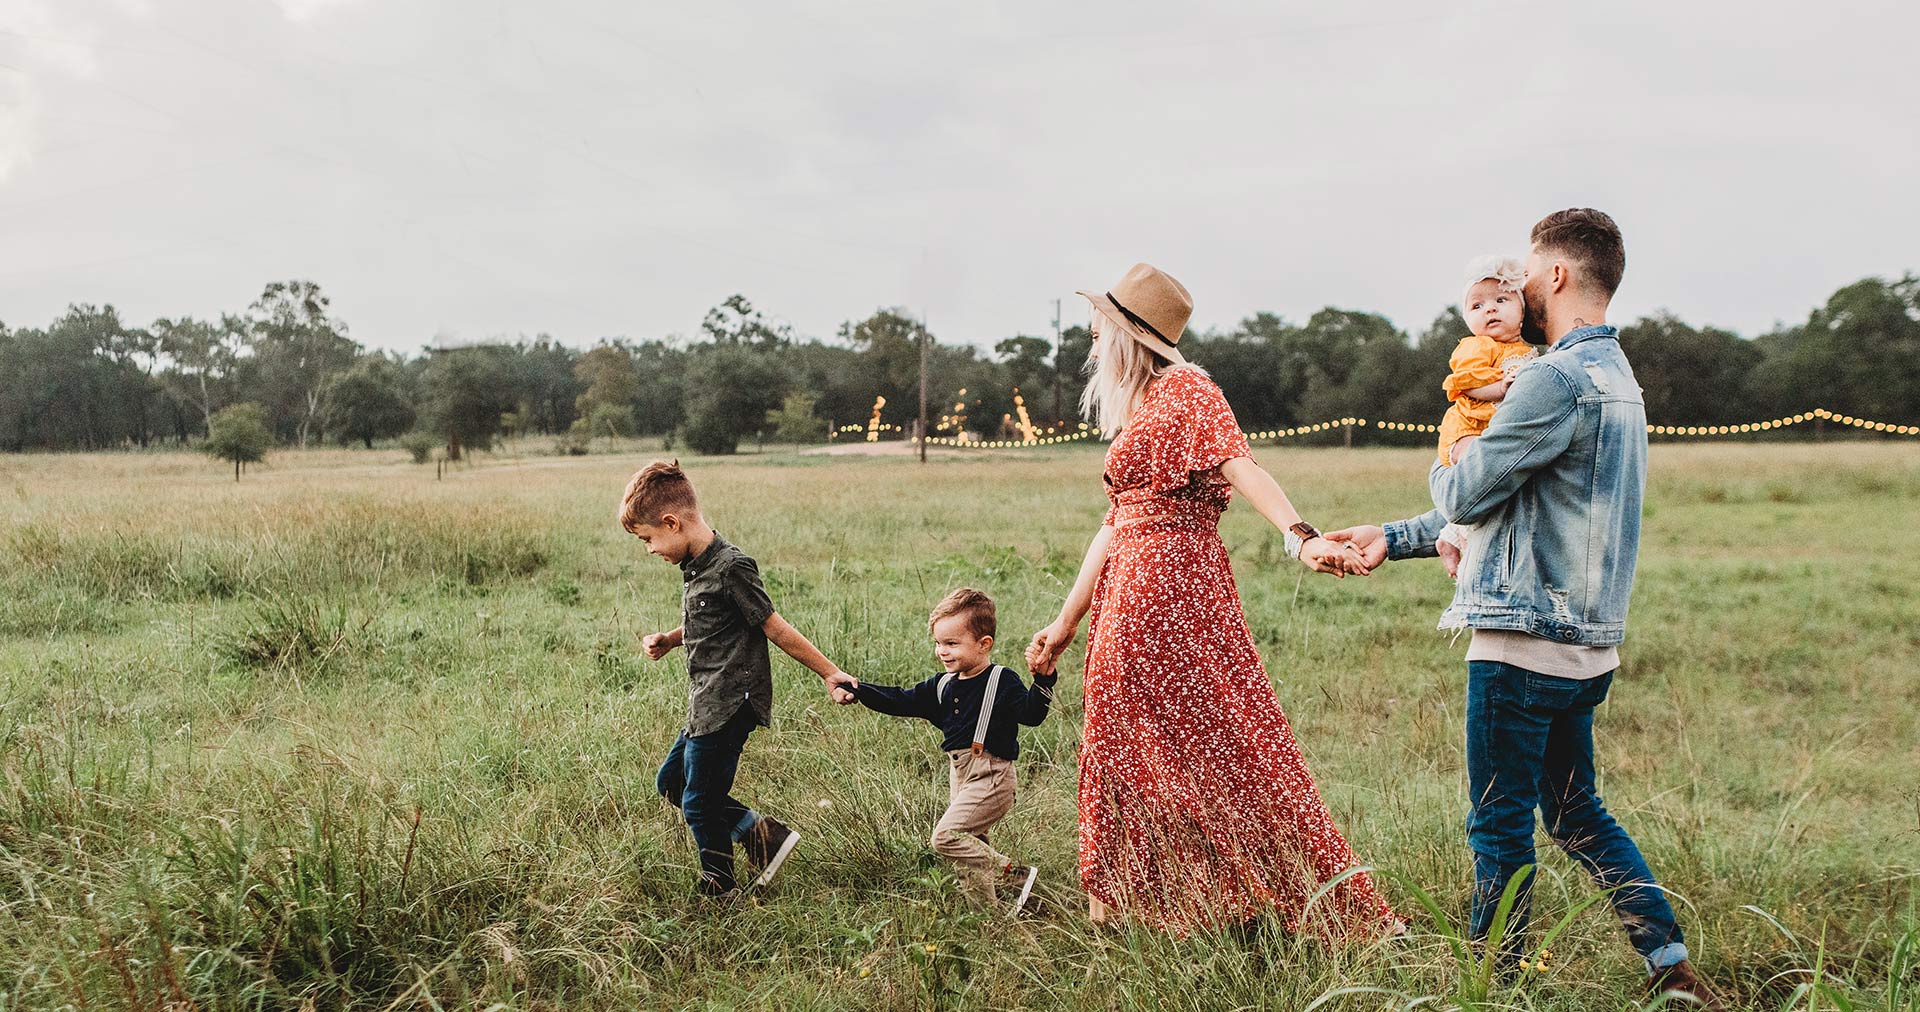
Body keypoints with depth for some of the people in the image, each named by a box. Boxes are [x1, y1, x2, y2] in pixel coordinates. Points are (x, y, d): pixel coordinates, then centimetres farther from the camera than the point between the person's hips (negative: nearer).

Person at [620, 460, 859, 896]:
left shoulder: (730, 568, -20)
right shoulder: (695, 566, 9)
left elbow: (774, 628, -15)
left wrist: (829, 672, -11)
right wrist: (668, 641, 7)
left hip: (729, 707, -10)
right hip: (706, 707, 10)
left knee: (699, 803, 0)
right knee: (670, 782, 19)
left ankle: (718, 890, 19)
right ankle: (757, 830, 17)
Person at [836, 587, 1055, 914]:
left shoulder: (1002, 681, -9)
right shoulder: (943, 686, 10)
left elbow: (1030, 713, -20)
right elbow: (901, 701, 11)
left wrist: (1043, 680, -36)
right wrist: (859, 691, 2)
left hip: (990, 777, -8)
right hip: (959, 776, 8)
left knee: (946, 835, -17)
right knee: (971, 845, 12)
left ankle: (1015, 875, -9)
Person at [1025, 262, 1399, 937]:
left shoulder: (1185, 390, -7)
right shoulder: (1135, 410, 19)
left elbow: (1240, 466, -23)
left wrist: (1302, 536, -39)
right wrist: (1067, 621, 20)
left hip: (1172, 583, -9)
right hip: (1128, 591, 9)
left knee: (1214, 741, -5)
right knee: (1128, 745, 12)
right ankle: (1130, 904, 23)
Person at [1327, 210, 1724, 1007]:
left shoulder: (1558, 380, -17)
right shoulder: (1615, 377, 17)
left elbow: (1464, 496, -14)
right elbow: (1509, 503, 21)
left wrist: (1447, 464, 11)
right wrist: (1393, 538, 21)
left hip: (1525, 642, -10)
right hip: (1584, 643, 10)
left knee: (1500, 826, 3)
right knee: (1577, 815, 18)